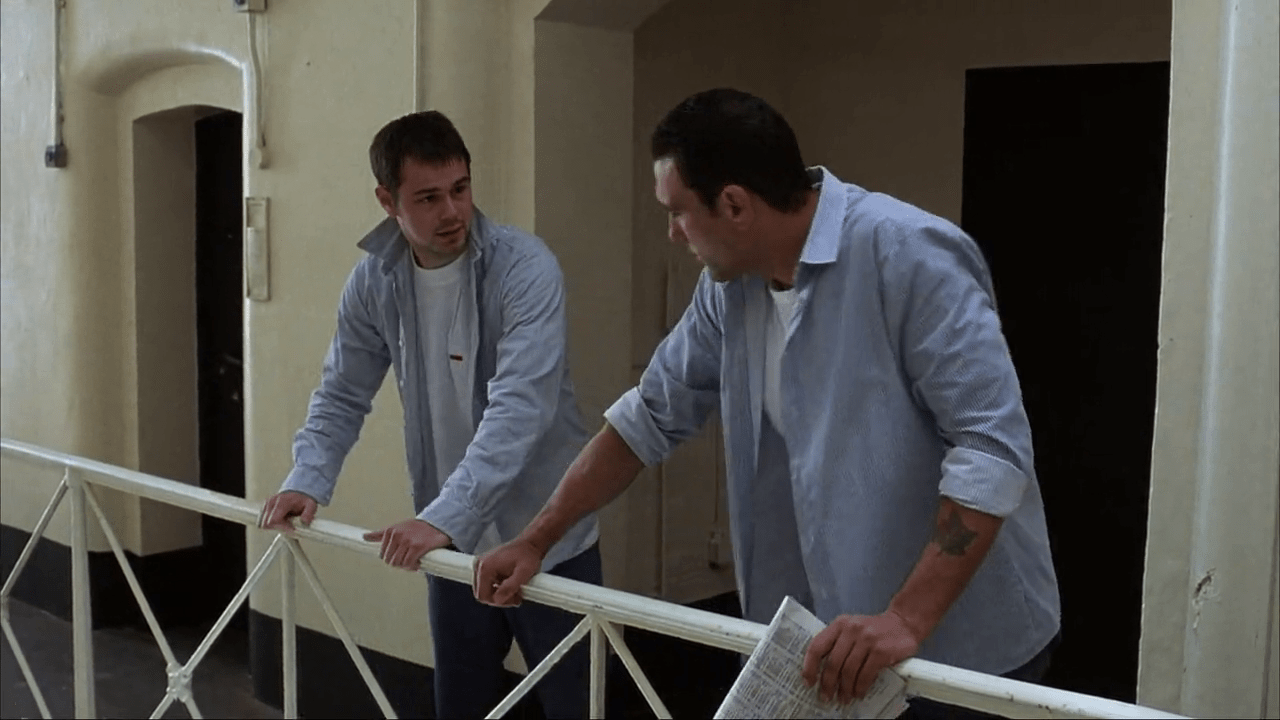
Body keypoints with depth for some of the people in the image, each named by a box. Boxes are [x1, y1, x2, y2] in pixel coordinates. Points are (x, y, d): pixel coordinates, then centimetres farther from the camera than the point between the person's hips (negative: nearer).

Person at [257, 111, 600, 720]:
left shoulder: (524, 268, -18)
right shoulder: (374, 281, -3)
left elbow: (519, 409, -28)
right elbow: (341, 397, 5)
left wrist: (444, 517, -36)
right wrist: (306, 481, -12)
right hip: (452, 543, 4)